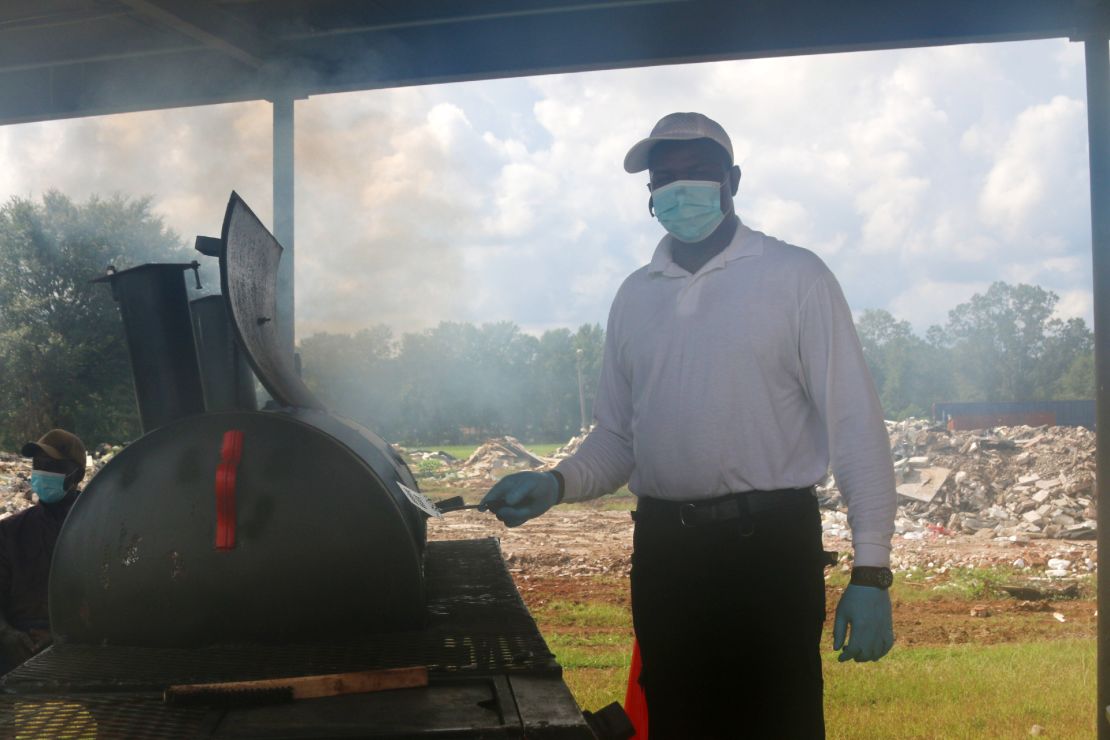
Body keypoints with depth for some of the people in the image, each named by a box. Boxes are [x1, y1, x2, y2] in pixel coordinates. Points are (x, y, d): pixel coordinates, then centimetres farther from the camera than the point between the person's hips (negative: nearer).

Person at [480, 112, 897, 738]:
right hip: (663, 549, 5)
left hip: (769, 547, -4)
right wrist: (556, 486, -4)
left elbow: (855, 426, -7)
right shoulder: (635, 295, 12)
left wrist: (871, 574, -12)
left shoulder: (795, 276, -3)